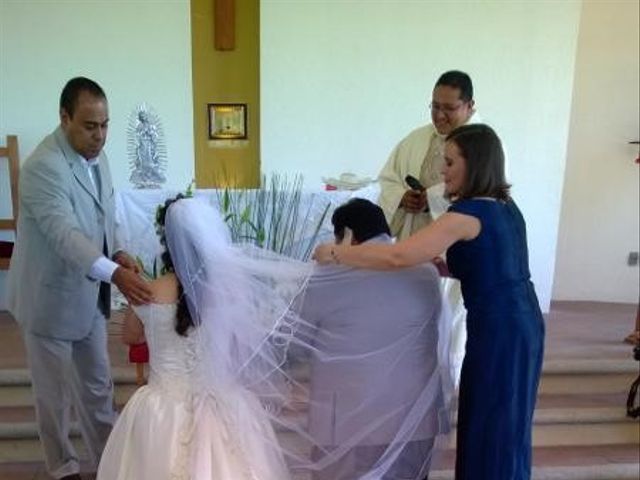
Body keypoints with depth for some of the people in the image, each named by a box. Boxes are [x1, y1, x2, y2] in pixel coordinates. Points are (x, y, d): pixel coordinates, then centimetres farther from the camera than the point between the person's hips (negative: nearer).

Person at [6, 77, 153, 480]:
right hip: (51, 297, -7)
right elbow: (64, 234, -35)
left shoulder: (96, 155, 1)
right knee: (55, 393, 12)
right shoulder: (43, 166, -24)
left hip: (90, 295, 7)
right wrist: (115, 274, -47)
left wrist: (118, 253, -7)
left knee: (98, 386, 18)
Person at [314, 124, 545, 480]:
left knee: (490, 429, 7)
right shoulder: (505, 206, 10)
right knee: (505, 428, 21)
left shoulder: (469, 213, -18)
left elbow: (398, 256, -26)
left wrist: (335, 253, -17)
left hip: (498, 331, -9)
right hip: (522, 323, 9)